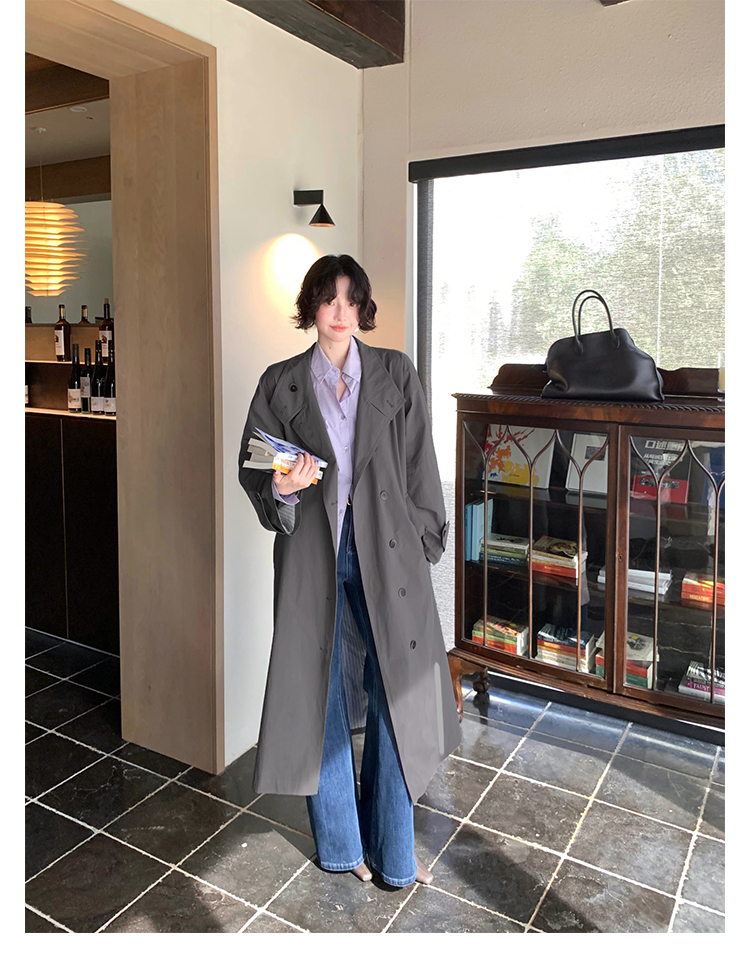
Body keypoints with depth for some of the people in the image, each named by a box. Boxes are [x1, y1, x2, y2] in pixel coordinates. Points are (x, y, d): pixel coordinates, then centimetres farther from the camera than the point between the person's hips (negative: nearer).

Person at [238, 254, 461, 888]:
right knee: (320, 696, 7)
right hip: (313, 556, 0)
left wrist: (423, 544, 3)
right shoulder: (281, 383, 6)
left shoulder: (396, 375, 6)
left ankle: (393, 852, 24)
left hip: (385, 551, 0)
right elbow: (253, 470, 6)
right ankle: (340, 844, 28)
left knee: (393, 697, 4)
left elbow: (420, 468, 6)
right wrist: (281, 487, -16)